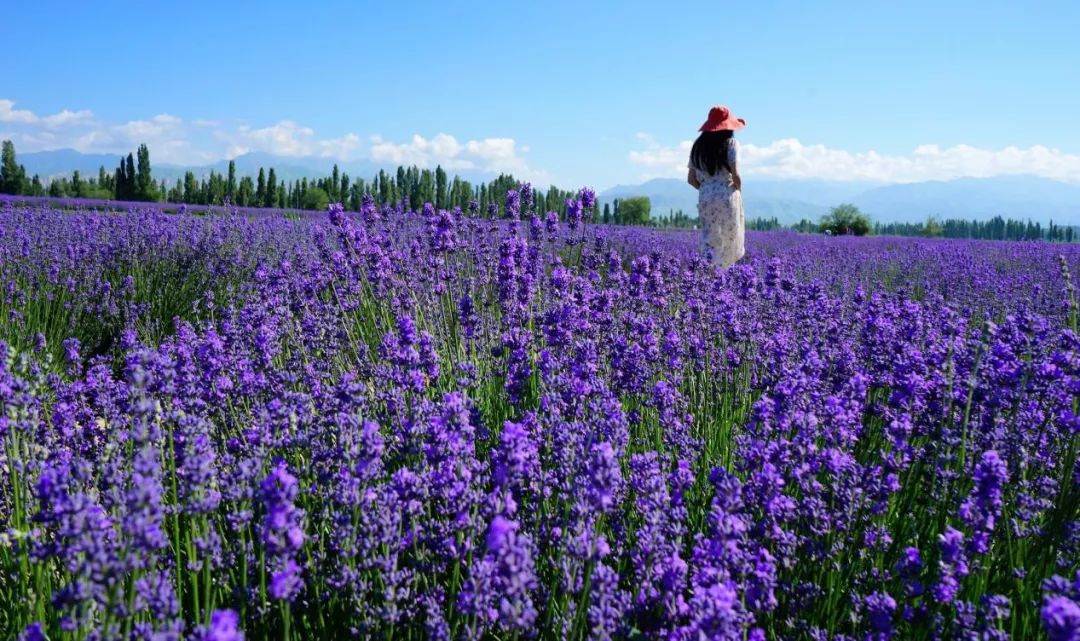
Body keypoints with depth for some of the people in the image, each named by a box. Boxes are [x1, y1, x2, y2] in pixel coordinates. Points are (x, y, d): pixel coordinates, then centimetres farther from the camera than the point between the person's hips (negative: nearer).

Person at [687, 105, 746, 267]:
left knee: (710, 241, 7)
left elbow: (691, 179, 7)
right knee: (730, 242, 6)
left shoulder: (698, 146, 8)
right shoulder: (730, 143, -5)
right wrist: (738, 188, 6)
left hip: (705, 198, 4)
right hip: (727, 198, -4)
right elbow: (735, 175, -13)